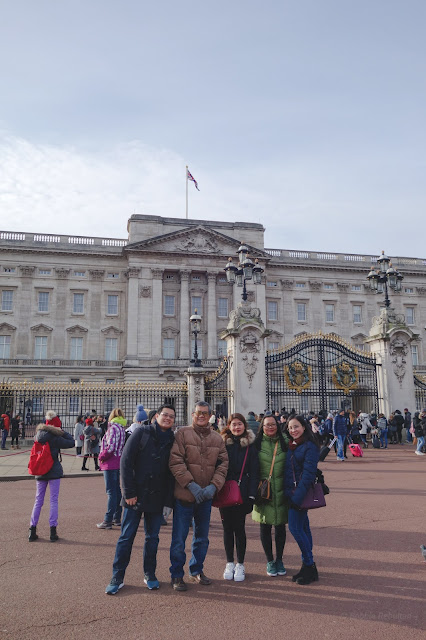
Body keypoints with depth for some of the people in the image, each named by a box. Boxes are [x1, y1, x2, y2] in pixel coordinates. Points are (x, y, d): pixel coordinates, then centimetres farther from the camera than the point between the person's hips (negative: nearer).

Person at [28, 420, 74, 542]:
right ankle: (53, 532, 2)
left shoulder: (38, 435, 2)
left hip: (40, 473, 5)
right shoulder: (55, 438, -13)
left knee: (38, 501, 12)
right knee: (54, 501, 2)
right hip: (54, 472, -5)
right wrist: (62, 432, 1)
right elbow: (71, 443, -8)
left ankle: (32, 531, 12)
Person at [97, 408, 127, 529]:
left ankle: (108, 521, -2)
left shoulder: (113, 428, -14)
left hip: (111, 464, -9)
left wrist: (101, 457, -8)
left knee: (111, 492, -6)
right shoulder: (121, 428, 12)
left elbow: (111, 447, -22)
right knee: (117, 490, 14)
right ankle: (117, 518, 22)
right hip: (117, 463, 9)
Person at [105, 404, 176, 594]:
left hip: (156, 498, 3)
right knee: (126, 537, 4)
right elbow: (126, 461, -8)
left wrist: (168, 501, 1)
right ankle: (117, 577, 17)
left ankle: (149, 574, 27)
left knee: (152, 538, 12)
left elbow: (172, 473, 8)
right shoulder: (142, 432, -5)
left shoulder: (172, 441, 5)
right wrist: (129, 492, -12)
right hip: (135, 496, -3)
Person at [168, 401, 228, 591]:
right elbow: (176, 461, -14)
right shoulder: (183, 433, -7)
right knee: (179, 537, 3)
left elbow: (223, 463, 4)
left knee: (202, 536, 17)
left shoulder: (217, 438, 7)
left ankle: (196, 570, 34)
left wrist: (214, 485, -11)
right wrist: (190, 484, -19)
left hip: (206, 496, 5)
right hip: (184, 495, -4)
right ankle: (176, 575, 18)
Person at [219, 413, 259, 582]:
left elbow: (254, 472, -2)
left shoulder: (250, 446, -1)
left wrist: (252, 495, -9)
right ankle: (229, 563, 24)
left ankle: (240, 565, 18)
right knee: (227, 528, 9)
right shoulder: (223, 444, 1)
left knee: (239, 528, 3)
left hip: (242, 493, -1)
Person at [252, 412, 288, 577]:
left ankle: (279, 560, 27)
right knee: (265, 527, 6)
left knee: (280, 526, 10)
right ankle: (269, 561, 22)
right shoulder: (257, 443, -2)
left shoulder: (285, 442, 3)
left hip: (281, 491, 1)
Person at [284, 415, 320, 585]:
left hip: (301, 491, -8)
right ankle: (308, 566, 19)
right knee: (303, 527, 12)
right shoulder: (290, 446, 13)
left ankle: (309, 566, 2)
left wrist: (298, 496, -21)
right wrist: (289, 493, 8)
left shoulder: (310, 447, -11)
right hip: (291, 492, 8)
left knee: (295, 527, -10)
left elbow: (308, 473, -16)